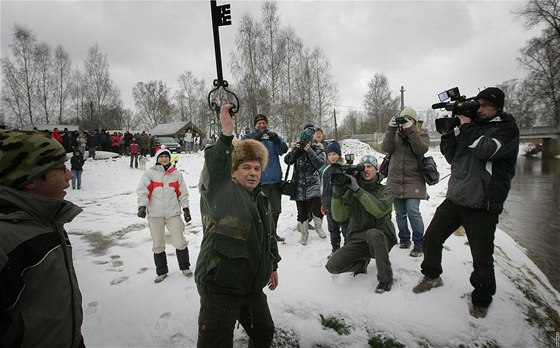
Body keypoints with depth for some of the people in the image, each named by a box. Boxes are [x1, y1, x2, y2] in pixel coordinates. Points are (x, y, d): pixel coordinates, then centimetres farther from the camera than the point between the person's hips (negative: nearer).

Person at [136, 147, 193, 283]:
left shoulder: (176, 173, 7)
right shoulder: (149, 173, 3)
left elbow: (182, 192, 10)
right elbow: (142, 191, -5)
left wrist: (186, 208, 7)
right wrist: (142, 206, -19)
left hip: (173, 213, 0)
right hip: (155, 214, 0)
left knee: (180, 242, 0)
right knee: (158, 244, 10)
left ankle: (185, 267, 22)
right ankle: (161, 271, 26)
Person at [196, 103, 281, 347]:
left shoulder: (262, 200, 10)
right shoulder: (221, 192, -12)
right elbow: (213, 171, -36)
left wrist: (272, 266, 26)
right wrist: (226, 133, -47)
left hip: (253, 287, 8)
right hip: (219, 287, -7)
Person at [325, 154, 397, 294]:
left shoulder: (386, 191, 0)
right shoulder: (350, 191, 5)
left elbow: (379, 210, -23)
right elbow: (339, 217, -8)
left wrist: (358, 190, -25)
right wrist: (337, 194, -22)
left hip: (381, 240, -2)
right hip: (357, 240, 3)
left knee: (372, 233, -37)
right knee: (332, 266, -16)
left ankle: (385, 278, -15)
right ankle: (362, 262, 15)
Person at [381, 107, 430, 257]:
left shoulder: (422, 135, 5)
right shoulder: (395, 135, 10)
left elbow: (421, 149, -16)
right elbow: (386, 148, -7)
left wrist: (411, 129, -21)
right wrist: (391, 129, -16)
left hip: (413, 181, -3)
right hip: (395, 181, 3)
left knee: (413, 211, -13)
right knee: (400, 213, 10)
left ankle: (419, 244, 1)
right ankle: (404, 239, 27)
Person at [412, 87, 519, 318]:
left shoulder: (507, 129, -2)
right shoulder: (473, 124, 15)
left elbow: (486, 150, -21)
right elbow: (452, 157, 13)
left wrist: (467, 126, -11)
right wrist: (447, 133, 0)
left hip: (482, 205, -5)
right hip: (455, 197, 6)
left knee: (482, 257, 2)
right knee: (431, 237, 8)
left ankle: (481, 299, 24)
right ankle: (432, 276, 31)